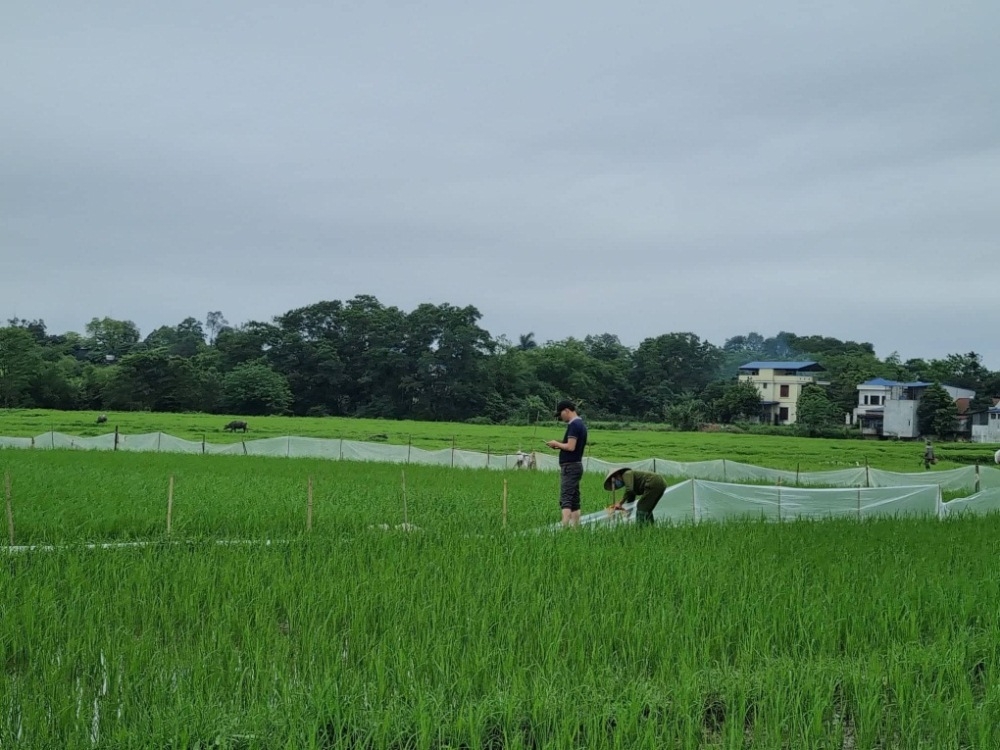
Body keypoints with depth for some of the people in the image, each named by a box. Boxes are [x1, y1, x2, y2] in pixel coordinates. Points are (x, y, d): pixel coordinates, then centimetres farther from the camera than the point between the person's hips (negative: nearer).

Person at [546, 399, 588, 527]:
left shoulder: (573, 425, -15)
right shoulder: (581, 424, 15)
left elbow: (571, 447, -22)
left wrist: (557, 444, -7)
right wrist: (559, 446, 10)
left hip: (570, 466, -10)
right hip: (577, 465, 10)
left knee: (565, 500, -15)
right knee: (574, 501, 10)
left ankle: (565, 528, -22)